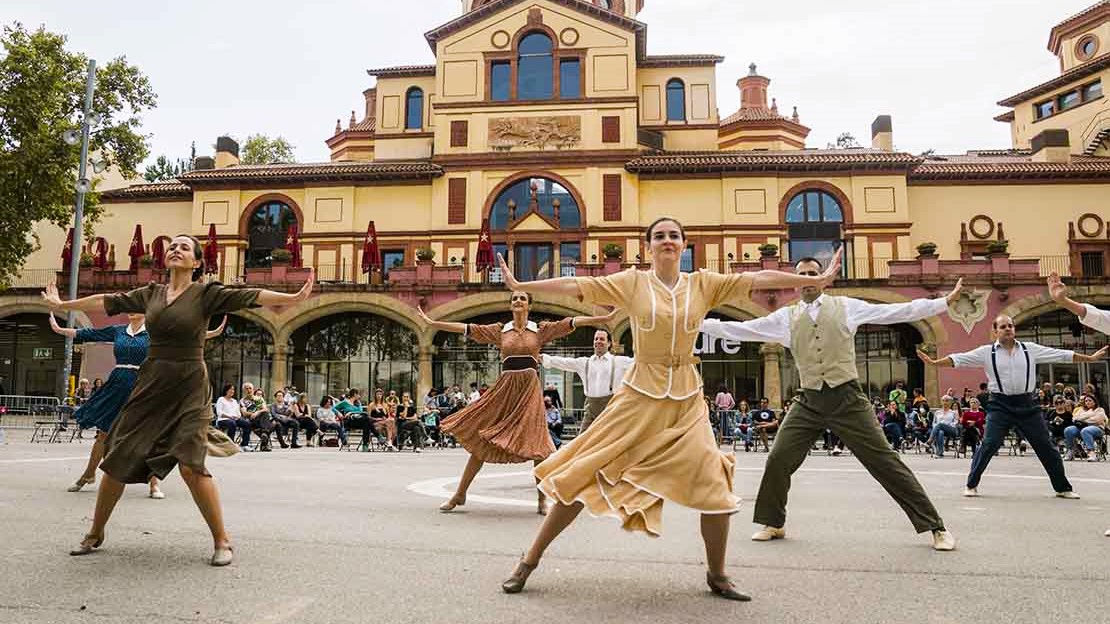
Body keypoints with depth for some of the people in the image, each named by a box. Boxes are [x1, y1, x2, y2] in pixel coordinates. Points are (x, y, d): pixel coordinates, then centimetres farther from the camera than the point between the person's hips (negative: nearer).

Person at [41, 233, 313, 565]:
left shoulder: (206, 293, -4)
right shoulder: (151, 293, 10)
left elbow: (250, 296, -16)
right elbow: (107, 302, 21)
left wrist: (294, 298, -30)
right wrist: (62, 304, 32)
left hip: (189, 388, -5)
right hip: (151, 385, 5)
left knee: (191, 465, -16)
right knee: (116, 462, 8)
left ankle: (222, 541, -2)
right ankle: (95, 534, 30)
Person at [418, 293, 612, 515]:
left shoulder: (540, 330, 4)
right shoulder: (499, 330, 8)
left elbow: (573, 322, -4)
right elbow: (465, 328, 7)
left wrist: (607, 318, -10)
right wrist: (431, 322, 4)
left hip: (530, 389, -1)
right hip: (504, 388, 2)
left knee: (536, 444, -4)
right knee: (479, 439, 2)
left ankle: (541, 500, 11)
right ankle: (460, 494, 15)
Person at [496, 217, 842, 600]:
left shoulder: (703, 284, 4)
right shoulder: (632, 282, -1)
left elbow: (758, 278, 2)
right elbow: (575, 286, -5)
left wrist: (817, 279, 2)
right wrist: (519, 285, -9)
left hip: (686, 400, 2)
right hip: (640, 395, -2)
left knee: (715, 486, -5)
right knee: (584, 476, -1)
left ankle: (717, 575, 20)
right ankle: (529, 561, 13)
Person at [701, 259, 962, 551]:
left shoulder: (846, 307, 3)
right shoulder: (786, 317, 6)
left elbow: (899, 311, 2)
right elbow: (739, 329, 6)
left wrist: (945, 301, -3)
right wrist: (698, 323, 1)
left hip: (847, 399, -2)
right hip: (808, 402, 2)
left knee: (884, 461, 0)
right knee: (778, 461, -2)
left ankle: (935, 527, 13)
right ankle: (773, 524, 21)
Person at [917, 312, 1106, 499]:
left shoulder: (1030, 349, 6)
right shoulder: (987, 352, 0)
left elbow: (1062, 355, 9)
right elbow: (959, 359, -6)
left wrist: (1091, 358, 8)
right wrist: (933, 362, -17)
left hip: (1026, 404, 2)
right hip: (1000, 405, -2)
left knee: (1045, 445, 9)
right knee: (989, 444, -10)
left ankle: (1063, 488, 25)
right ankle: (971, 484, 4)